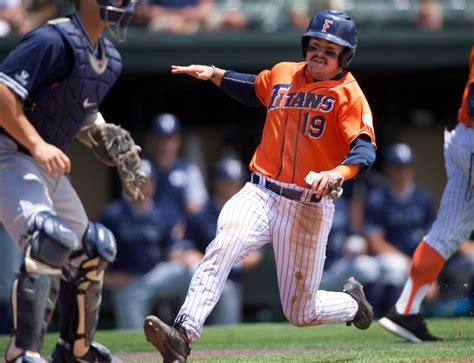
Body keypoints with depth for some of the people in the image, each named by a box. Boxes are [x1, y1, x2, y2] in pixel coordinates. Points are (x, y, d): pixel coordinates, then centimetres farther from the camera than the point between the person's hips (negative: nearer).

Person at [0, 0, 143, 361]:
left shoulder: (109, 60, 10)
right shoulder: (55, 40, -18)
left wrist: (106, 139, 6)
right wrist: (36, 145, -31)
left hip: (50, 168, 10)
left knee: (90, 251, 17)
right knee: (49, 242, -29)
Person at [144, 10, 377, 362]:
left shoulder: (348, 94, -4)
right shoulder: (283, 74, 11)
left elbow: (365, 148, -18)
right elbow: (253, 88, 33)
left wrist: (338, 173, -38)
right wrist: (214, 74, 17)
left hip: (309, 208, -3)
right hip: (261, 195, 3)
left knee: (301, 313, 6)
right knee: (224, 245, -30)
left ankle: (352, 302, 40)